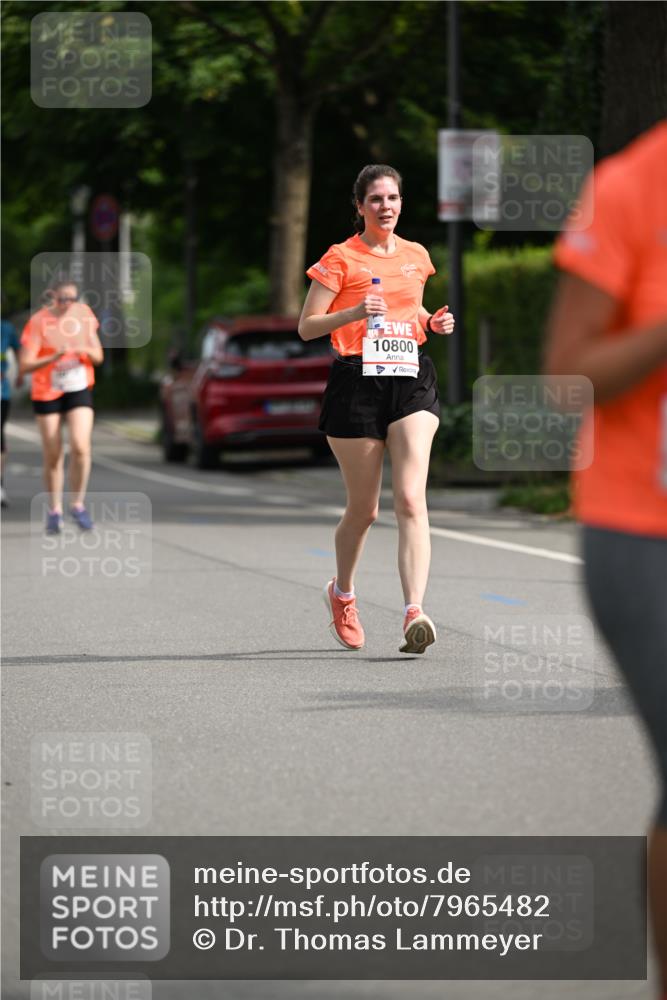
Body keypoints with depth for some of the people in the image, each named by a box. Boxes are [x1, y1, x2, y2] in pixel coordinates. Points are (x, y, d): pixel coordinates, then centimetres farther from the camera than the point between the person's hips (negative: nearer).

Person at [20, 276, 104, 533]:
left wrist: (86, 351, -16)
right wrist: (55, 357, -31)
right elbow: (25, 365, -16)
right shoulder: (38, 322, -11)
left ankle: (78, 504, 0)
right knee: (53, 455, 2)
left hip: (79, 389, 2)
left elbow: (98, 356, 7)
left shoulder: (84, 313, 1)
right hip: (46, 392, -2)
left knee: (81, 446, -15)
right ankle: (55, 510, 17)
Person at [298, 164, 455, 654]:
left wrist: (433, 322, 7)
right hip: (357, 383, -3)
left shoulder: (416, 256, 13)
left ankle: (415, 613, -24)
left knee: (411, 499, -15)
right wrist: (354, 312, -19)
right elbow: (306, 327, -3)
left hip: (412, 380, 3)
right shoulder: (341, 258, -2)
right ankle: (342, 593, 34)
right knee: (363, 508, 5)